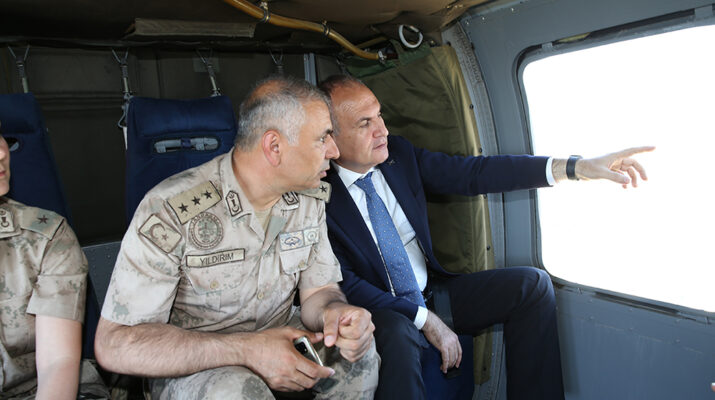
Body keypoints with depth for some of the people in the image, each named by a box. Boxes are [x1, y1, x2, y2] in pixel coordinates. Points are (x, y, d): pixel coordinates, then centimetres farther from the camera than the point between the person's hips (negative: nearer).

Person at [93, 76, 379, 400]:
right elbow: (114, 344, -24)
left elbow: (318, 290, -1)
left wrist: (334, 312, -28)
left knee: (358, 349, -19)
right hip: (189, 364, -4)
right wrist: (246, 349, -34)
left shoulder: (309, 200, -6)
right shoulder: (172, 211, -24)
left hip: (277, 336, 5)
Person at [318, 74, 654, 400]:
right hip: (385, 313, -6)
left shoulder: (398, 153, 0)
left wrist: (576, 167, -10)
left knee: (533, 283, -6)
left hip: (434, 289, 6)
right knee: (397, 335, -39)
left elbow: (470, 173, -4)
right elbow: (346, 285, -17)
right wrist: (424, 319, -22)